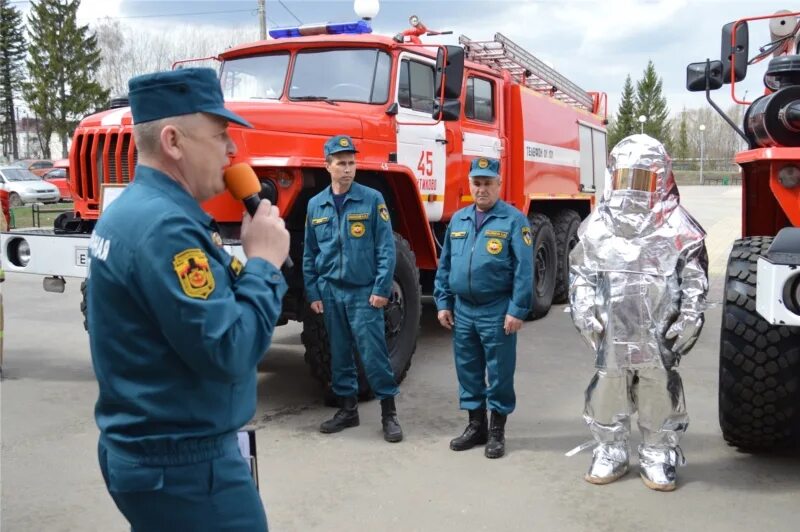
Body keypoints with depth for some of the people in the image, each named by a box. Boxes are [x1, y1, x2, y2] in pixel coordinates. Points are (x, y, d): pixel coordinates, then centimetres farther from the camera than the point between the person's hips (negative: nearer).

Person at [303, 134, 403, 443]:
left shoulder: (372, 199, -4)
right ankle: (348, 408, 25)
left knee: (373, 353, -3)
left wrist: (381, 289, -12)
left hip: (363, 291, -4)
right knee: (339, 353, 12)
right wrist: (312, 293, 7)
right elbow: (310, 254, 11)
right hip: (330, 291, 4)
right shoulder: (316, 205, 7)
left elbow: (386, 248, -6)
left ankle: (389, 413, 8)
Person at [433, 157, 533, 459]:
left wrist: (517, 310, -16)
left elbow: (523, 269, -12)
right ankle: (476, 426, 27)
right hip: (463, 310, 5)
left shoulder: (513, 220, -7)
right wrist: (443, 303, 9)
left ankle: (497, 432, 18)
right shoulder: (458, 219, 11)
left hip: (497, 311, -5)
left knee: (499, 373, 4)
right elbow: (445, 265, 14)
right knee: (467, 371, 13)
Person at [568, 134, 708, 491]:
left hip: (659, 334, -2)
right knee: (607, 395, 10)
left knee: (660, 396, 8)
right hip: (612, 333, 2)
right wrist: (584, 312, 0)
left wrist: (690, 319, -6)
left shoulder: (677, 228, -2)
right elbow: (580, 273, 10)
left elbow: (695, 279, 0)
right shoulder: (597, 226, 5)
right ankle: (610, 455, 28)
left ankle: (658, 459, 26)